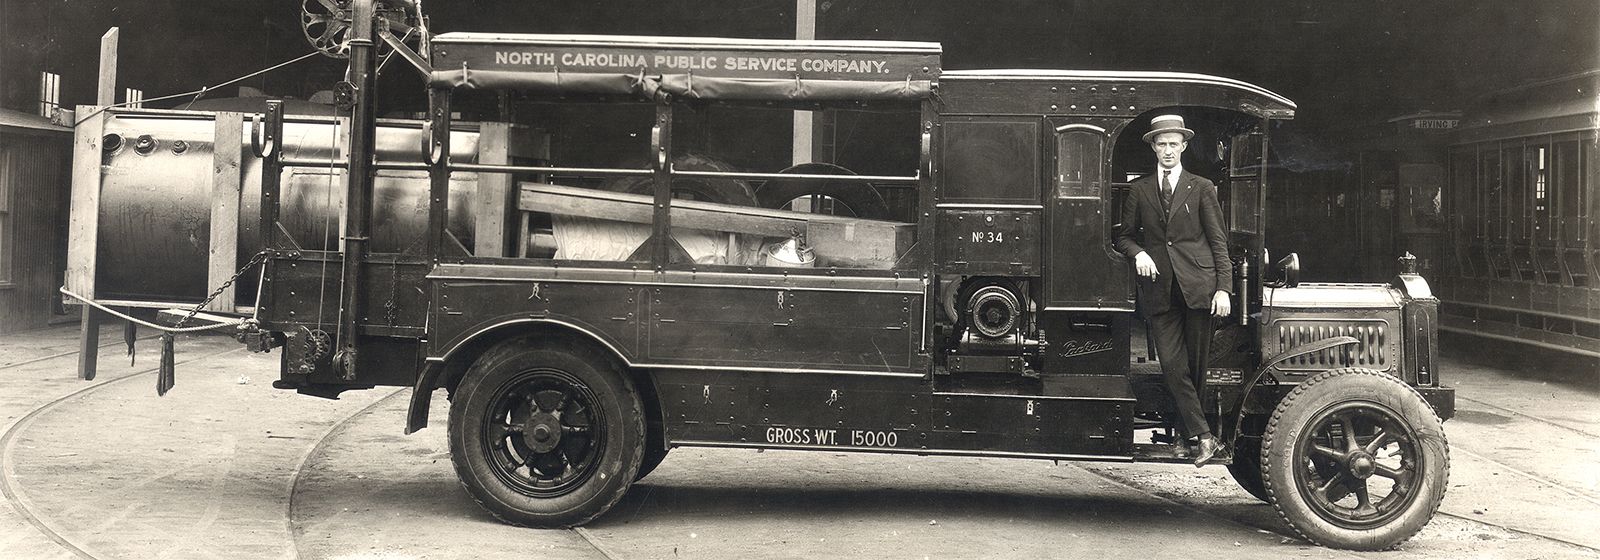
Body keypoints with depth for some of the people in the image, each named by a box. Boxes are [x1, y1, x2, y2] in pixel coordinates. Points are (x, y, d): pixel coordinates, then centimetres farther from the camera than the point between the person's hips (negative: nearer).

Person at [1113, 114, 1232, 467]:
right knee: (1172, 365, -8)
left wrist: (1223, 288, -3)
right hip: (1159, 289, 1)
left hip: (1197, 286, -1)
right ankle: (1203, 438, -7)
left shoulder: (1201, 188, 9)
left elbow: (1218, 240, 6)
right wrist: (1137, 253, -7)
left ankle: (1186, 422, 19)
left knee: (1196, 365, 3)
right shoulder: (1139, 191, 13)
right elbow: (1124, 236, 16)